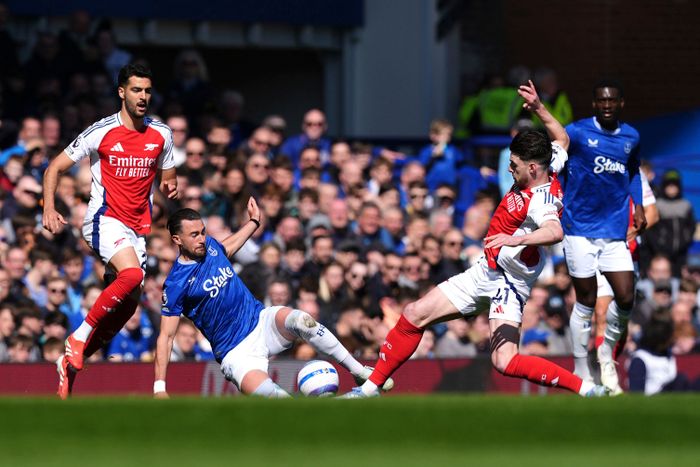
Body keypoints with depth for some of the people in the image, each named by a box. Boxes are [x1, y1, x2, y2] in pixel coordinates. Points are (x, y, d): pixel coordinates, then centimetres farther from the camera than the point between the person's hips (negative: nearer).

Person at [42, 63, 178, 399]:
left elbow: (166, 178, 19)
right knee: (131, 274, -32)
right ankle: (79, 336, -19)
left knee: (127, 305, 4)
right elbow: (55, 167, -2)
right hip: (104, 218, -6)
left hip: (137, 227, 6)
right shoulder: (101, 132, -7)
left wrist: (171, 187, -6)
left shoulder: (162, 135, 6)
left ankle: (70, 363, 18)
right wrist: (49, 209, -15)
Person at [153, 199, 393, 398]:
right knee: (266, 394, -35)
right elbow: (166, 336, -10)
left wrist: (254, 221, 43)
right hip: (236, 352, -5)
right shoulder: (175, 284, -13)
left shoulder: (209, 245, 5)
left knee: (300, 320, -29)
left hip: (262, 320, 5)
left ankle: (360, 371, -19)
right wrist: (159, 387, -16)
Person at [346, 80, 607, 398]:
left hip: (509, 285, -9)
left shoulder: (539, 201, -26)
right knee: (414, 315, 5)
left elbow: (555, 232, -50)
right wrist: (538, 108, 17)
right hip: (484, 273, 9)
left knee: (506, 362, -25)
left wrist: (517, 239, -59)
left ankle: (586, 390, -15)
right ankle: (371, 388, 16)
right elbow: (561, 139, 20)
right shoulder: (545, 175, -1)